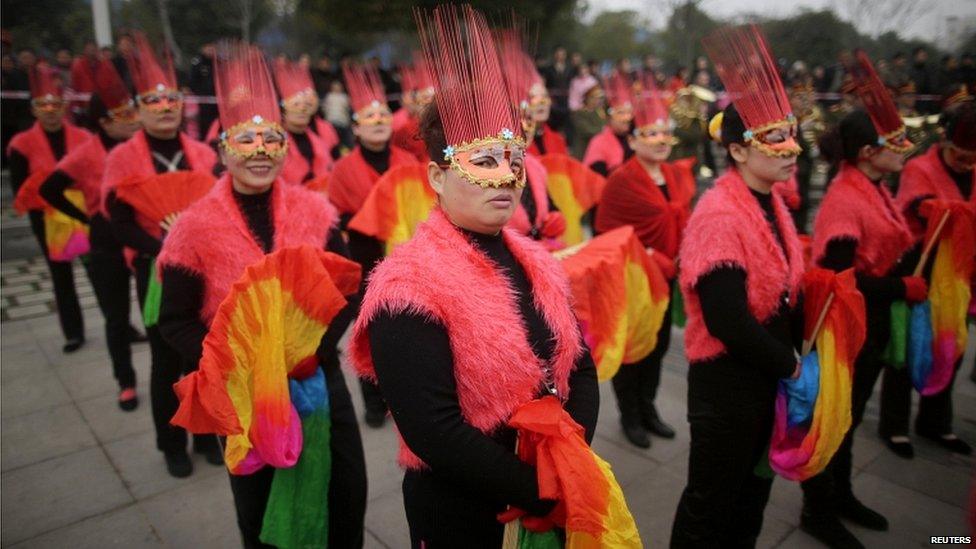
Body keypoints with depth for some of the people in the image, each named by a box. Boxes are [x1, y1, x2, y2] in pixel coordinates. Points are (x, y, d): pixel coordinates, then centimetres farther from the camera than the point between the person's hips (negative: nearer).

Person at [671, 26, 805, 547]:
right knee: (712, 502, 9)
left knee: (753, 490, 25)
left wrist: (790, 354, 0)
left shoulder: (771, 204, 4)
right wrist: (788, 364, -14)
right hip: (727, 379, -9)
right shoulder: (719, 216, -24)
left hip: (766, 373, 9)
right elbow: (728, 321, -28)